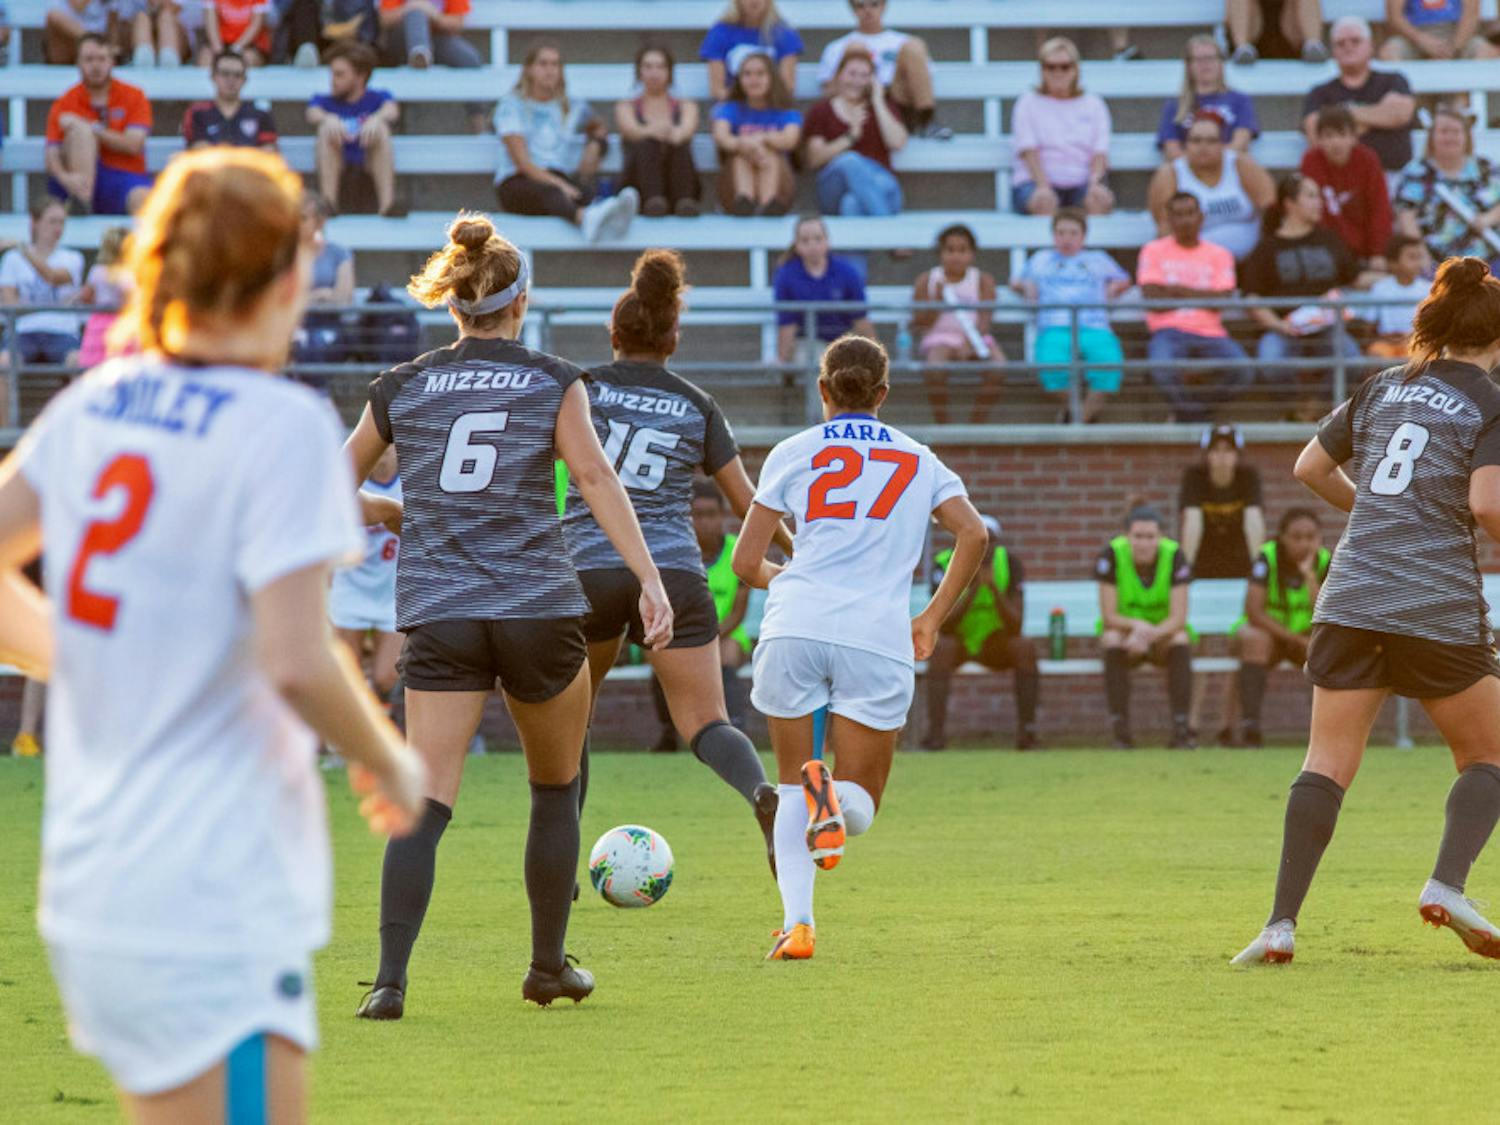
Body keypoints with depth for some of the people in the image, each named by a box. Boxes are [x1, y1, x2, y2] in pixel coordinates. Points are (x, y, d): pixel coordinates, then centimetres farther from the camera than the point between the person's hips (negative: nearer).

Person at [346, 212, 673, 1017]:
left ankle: (390, 978, -20)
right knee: (556, 790, 19)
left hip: (436, 614, 1)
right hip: (538, 609, -1)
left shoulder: (400, 388, 8)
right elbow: (593, 476, -9)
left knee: (425, 800, -4)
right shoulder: (554, 382, 2)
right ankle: (549, 966, 26)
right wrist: (649, 579, -13)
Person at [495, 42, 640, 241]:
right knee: (550, 192, -40)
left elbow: (598, 127, 42)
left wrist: (595, 146, 16)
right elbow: (521, 161, -8)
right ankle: (586, 217, -74)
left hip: (558, 181, 3)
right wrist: (559, 184, -22)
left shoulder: (572, 109, 18)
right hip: (516, 183, -3)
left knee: (584, 191, -34)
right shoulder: (512, 106, 3)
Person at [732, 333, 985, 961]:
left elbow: (746, 562, 11)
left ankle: (796, 921, -5)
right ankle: (833, 796, -29)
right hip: (878, 638, 0)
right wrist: (934, 616, 11)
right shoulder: (919, 461, 17)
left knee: (791, 788, 16)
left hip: (795, 626, 0)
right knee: (860, 804, 10)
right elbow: (972, 534, 2)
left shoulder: (794, 453, 13)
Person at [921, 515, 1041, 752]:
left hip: (995, 643, 1)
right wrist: (974, 587, -33)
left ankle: (1027, 732, -25)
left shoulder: (1010, 564, -12)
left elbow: (1015, 627, -20)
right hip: (958, 641, -1)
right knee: (940, 647, -33)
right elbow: (943, 626, -26)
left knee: (1026, 647, -27)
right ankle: (936, 730, -36)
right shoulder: (945, 563, -17)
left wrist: (994, 588, -33)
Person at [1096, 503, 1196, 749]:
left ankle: (1181, 728, -33)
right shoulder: (1112, 555, -16)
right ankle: (1121, 731, -32)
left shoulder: (1175, 556, -15)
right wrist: (1136, 625, -37)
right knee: (1113, 640, -33)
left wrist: (1150, 635, -37)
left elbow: (1178, 618, -19)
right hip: (1124, 630, 0)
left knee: (1181, 641, -32)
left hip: (1163, 636, 0)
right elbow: (1108, 616, -17)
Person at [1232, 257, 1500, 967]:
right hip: (1440, 607, -4)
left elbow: (1309, 467, 22)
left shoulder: (1383, 388, 15)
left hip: (1351, 600, 4)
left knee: (1328, 763, 2)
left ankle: (1282, 922, -9)